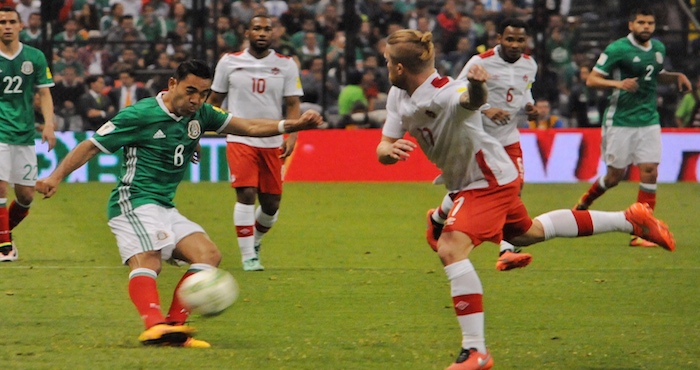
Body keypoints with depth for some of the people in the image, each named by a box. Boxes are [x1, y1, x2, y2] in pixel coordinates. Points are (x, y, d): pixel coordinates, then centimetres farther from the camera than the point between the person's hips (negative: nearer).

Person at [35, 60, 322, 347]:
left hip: (165, 209, 9)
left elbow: (248, 127, 12)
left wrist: (293, 125, -1)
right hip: (133, 202, -9)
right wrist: (56, 177, -18)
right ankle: (154, 325, -54)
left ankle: (173, 326, -13)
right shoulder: (140, 115, -9)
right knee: (147, 259, -30)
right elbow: (91, 146, -7)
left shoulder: (199, 115, 12)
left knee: (208, 255, -4)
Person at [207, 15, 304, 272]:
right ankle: (248, 257, -9)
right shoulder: (229, 62, 3)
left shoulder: (286, 66, 4)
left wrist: (291, 136, -14)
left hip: (273, 143, 2)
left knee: (271, 203, 5)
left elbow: (293, 104, 1)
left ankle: (255, 241, 35)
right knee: (246, 195, -16)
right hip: (240, 141, -2)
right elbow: (214, 101, 10)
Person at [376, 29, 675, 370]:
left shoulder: (446, 93, -33)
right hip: (466, 183, 10)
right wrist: (390, 151, -29)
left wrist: (477, 86, -80)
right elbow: (382, 148, -4)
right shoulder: (399, 97, -6)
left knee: (451, 248, -25)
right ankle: (630, 220, 40)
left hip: (488, 180, -10)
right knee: (527, 233, 28)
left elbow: (473, 99, -56)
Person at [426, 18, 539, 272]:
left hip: (509, 138, 4)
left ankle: (506, 252, -16)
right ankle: (437, 220, 40)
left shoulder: (529, 65, 2)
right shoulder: (481, 63, -17)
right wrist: (485, 109, -27)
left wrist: (529, 108, -1)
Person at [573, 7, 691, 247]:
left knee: (650, 173, -7)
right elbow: (591, 80, -10)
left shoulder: (659, 48, 9)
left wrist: (676, 77, 7)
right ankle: (584, 202, 34)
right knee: (615, 176, 2)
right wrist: (617, 84, -27)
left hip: (649, 121, 5)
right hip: (620, 121, -5)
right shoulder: (617, 49, -10)